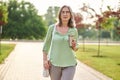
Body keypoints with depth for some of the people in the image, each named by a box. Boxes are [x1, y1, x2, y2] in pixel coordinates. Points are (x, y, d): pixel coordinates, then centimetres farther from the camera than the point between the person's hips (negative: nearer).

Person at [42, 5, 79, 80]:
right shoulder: (52, 27, -1)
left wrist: (74, 46, -9)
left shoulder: (74, 30, 2)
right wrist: (45, 60, -3)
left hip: (69, 65, 0)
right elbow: (46, 44, 5)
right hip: (54, 64, 1)